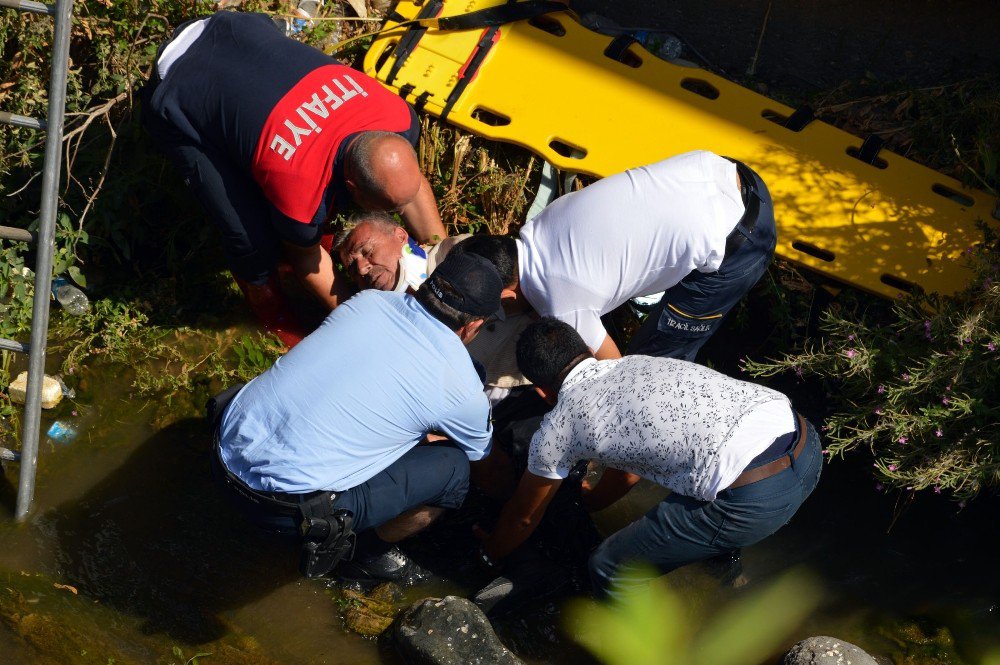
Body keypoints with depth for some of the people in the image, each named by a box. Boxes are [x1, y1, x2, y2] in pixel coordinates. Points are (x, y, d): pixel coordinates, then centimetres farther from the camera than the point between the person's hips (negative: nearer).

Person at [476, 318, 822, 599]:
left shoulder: (557, 427, 11)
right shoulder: (636, 363, 28)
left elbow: (524, 516, 30)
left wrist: (492, 552, 51)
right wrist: (592, 499, 66)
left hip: (755, 499, -7)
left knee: (610, 572, 10)